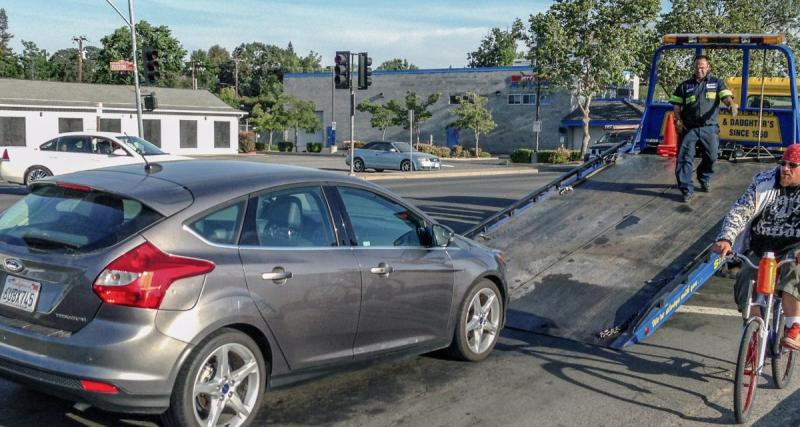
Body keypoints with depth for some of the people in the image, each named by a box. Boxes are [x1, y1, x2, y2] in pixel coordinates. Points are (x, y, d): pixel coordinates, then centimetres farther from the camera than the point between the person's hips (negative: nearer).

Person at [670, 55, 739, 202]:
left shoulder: (717, 83, 9)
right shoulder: (685, 86, 11)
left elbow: (726, 97, -6)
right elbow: (676, 105, 12)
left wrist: (732, 105, -30)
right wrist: (678, 120, -5)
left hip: (709, 128, 0)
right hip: (689, 128, 0)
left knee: (710, 156, 6)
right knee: (685, 157, -9)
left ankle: (704, 180, 35)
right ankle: (687, 190, -7)